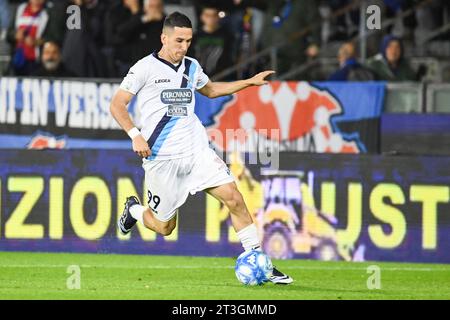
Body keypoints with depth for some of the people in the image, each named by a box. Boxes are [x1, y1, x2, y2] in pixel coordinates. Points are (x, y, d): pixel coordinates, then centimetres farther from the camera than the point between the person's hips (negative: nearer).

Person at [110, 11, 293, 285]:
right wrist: (135, 135, -21)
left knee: (234, 198, -13)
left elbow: (210, 90, 33)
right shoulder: (146, 67, -6)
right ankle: (134, 209, 37)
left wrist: (249, 82, 26)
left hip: (197, 150, 4)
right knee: (165, 227, 4)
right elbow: (117, 104, -6)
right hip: (162, 158, -4)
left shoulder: (192, 67, 12)